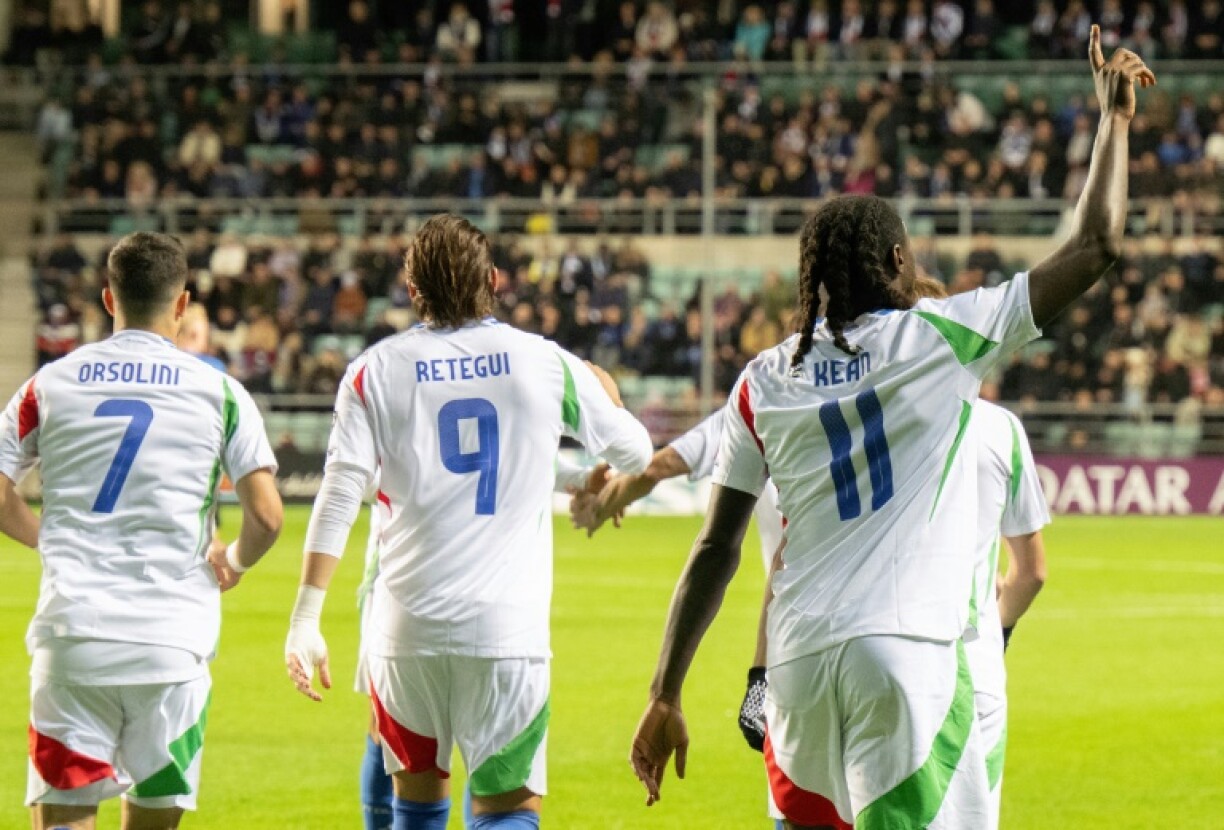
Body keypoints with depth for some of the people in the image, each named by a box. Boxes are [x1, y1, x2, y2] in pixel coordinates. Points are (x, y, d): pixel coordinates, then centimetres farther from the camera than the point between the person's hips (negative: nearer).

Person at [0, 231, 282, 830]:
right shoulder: (219, 392, 3)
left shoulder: (51, 383, 6)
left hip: (71, 631, 0)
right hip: (172, 639, 0)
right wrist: (234, 561, 20)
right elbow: (266, 517, -2)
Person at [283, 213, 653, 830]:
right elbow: (635, 452, 17)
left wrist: (306, 618, -3)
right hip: (507, 624, -1)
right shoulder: (545, 363, 3)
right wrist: (603, 398, 39)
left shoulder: (377, 371, 2)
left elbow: (338, 497, -5)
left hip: (407, 621, 1)